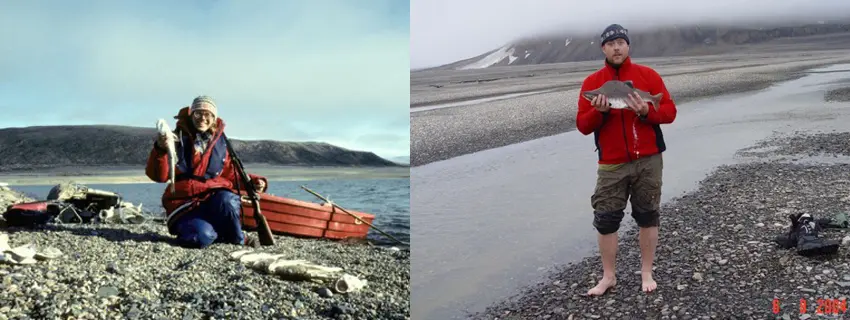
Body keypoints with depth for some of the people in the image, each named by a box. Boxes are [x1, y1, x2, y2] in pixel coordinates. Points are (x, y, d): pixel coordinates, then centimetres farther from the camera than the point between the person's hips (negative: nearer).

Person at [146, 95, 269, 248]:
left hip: (213, 199, 3)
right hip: (185, 206, -3)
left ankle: (236, 238, -6)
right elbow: (160, 176, -9)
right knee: (202, 236, -33)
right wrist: (160, 150, -27)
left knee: (227, 200, -34)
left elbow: (231, 174, 16)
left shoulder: (220, 142, 8)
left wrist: (254, 181, -3)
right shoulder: (178, 138, -1)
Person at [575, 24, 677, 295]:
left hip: (647, 161, 0)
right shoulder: (592, 82, 3)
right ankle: (608, 276, 13)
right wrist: (599, 112, -19)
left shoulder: (648, 75, 2)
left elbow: (669, 111, 0)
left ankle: (646, 273, 21)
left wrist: (646, 112, -18)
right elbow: (582, 125, 1)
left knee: (647, 217, 8)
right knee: (605, 220, 0)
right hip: (611, 165, 0)